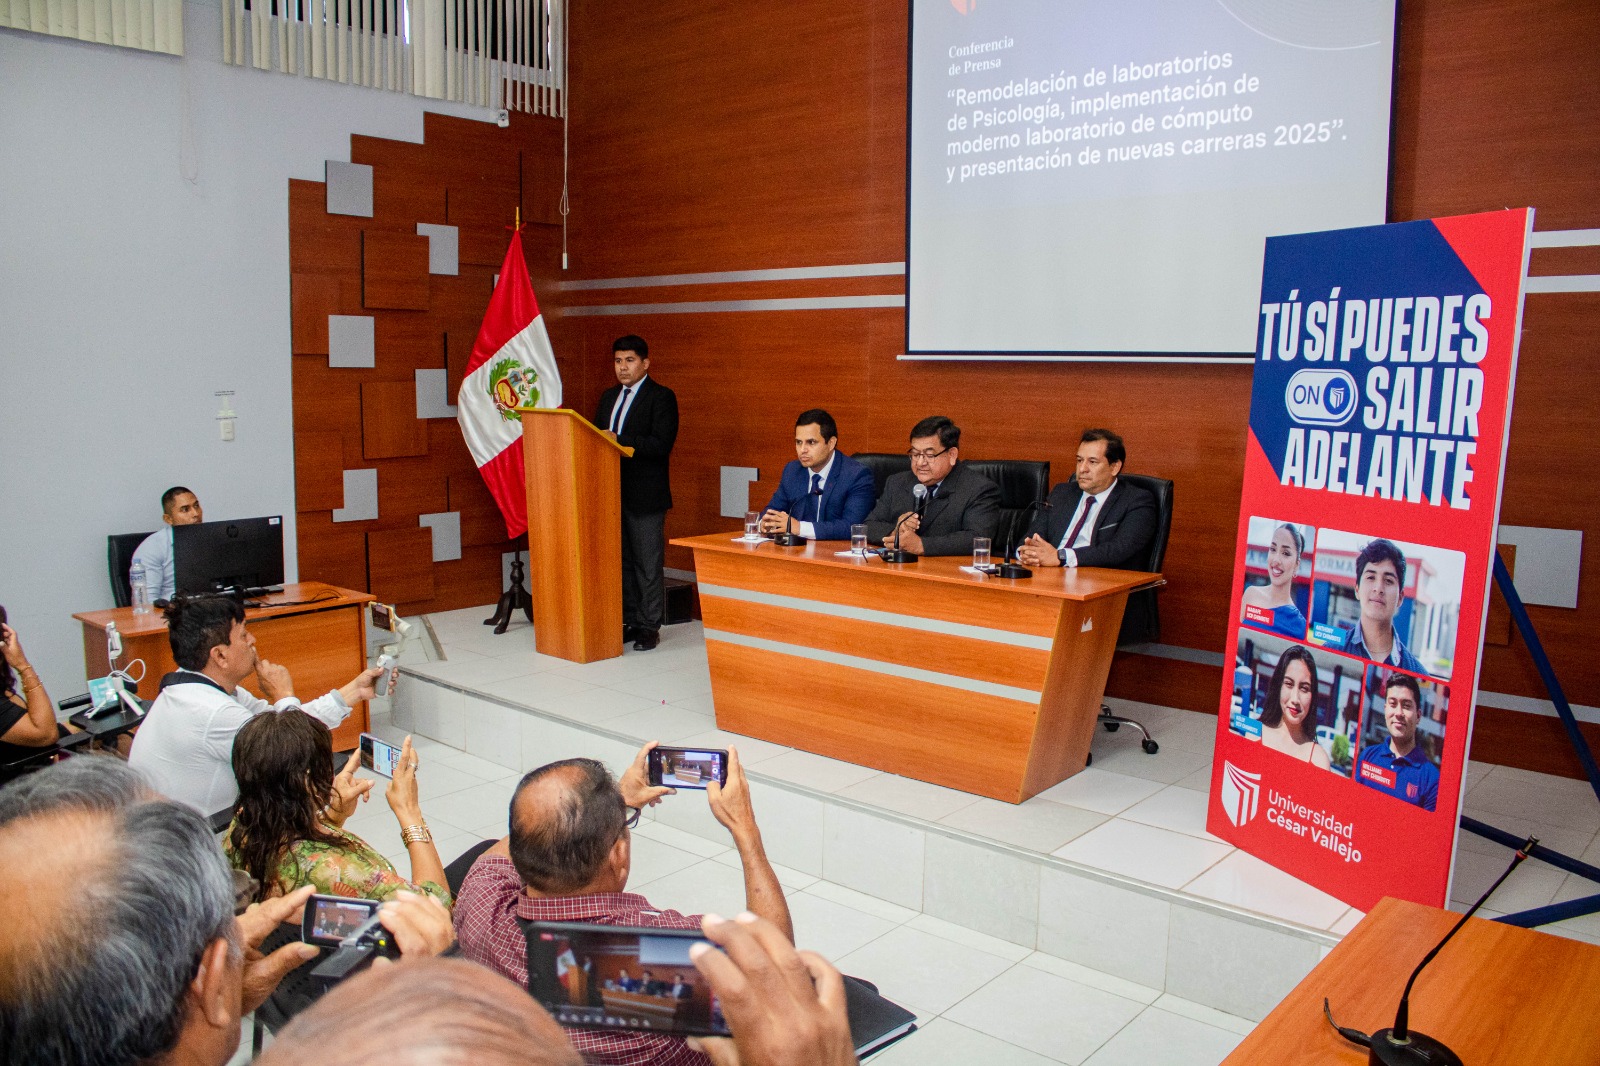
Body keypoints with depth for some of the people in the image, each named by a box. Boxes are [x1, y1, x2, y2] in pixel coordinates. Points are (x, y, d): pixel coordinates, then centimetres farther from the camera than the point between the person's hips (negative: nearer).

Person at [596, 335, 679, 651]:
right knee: (623, 562, 13)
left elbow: (661, 445, -17)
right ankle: (629, 622, 23)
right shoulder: (609, 396, 16)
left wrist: (618, 440, -22)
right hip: (613, 492, 7)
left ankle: (649, 627, 7)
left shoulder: (661, 397, -7)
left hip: (645, 496, -7)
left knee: (649, 565, 0)